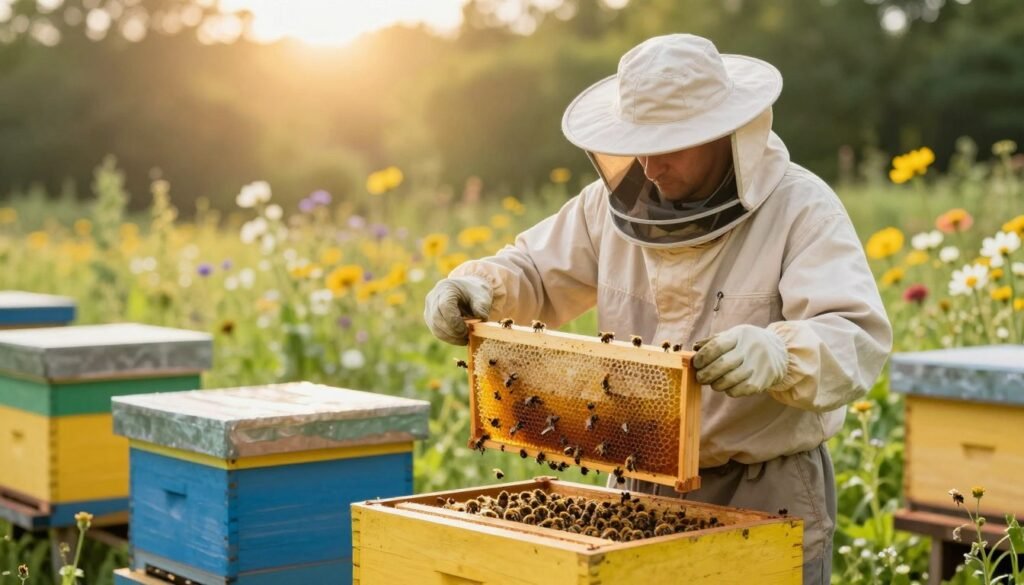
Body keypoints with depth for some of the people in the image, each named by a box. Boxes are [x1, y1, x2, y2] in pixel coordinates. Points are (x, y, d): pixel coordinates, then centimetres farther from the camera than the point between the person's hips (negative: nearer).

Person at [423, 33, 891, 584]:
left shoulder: (800, 208, -15)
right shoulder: (617, 203, 2)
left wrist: (775, 355, -46)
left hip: (769, 499, -5)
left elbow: (859, 340, -26)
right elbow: (535, 271, 12)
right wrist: (474, 287, -10)